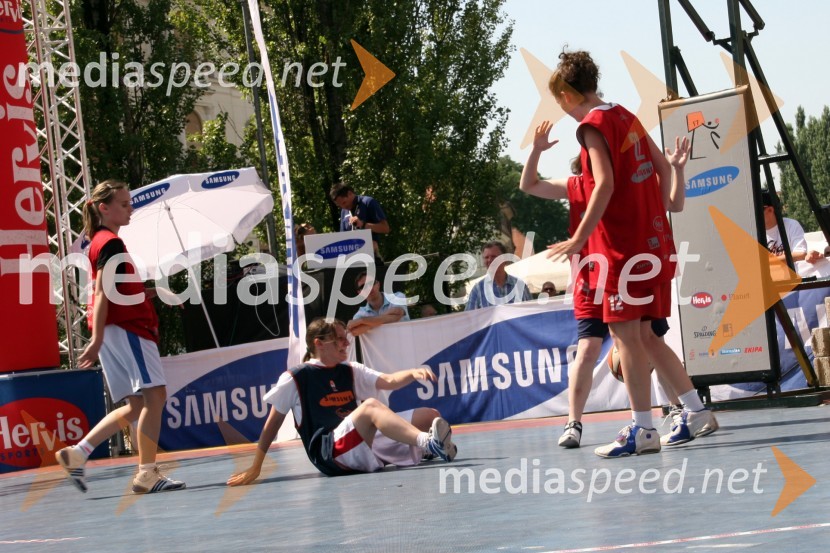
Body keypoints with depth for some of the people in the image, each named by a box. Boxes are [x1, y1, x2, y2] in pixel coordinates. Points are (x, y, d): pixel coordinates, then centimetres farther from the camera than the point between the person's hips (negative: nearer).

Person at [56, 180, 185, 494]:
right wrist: (97, 340, -22)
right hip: (124, 329, -10)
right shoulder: (111, 243, -9)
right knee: (155, 395, -13)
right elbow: (102, 294, -17)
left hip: (126, 330, 10)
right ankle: (147, 474, -16)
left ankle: (76, 454, 9)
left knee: (137, 406, 10)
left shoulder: (102, 242, 20)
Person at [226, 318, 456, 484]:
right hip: (327, 453, -6)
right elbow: (273, 423, 7)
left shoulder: (350, 371, 17)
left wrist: (412, 373, -17)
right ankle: (427, 442, -53)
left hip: (366, 447, 7)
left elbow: (389, 381, 5)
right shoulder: (295, 379, 3)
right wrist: (255, 467, 5)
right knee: (371, 406, -37)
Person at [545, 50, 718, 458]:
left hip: (621, 244, -9)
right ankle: (695, 412, 17)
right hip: (653, 239, 9)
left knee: (626, 333, -5)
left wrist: (578, 239, -20)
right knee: (644, 335, 15)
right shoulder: (626, 117, 14)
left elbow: (605, 184, -20)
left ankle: (643, 430, -6)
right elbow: (662, 167, 18)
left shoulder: (592, 125, -10)